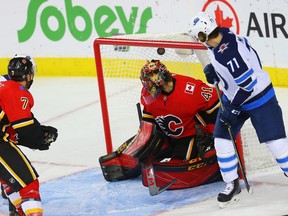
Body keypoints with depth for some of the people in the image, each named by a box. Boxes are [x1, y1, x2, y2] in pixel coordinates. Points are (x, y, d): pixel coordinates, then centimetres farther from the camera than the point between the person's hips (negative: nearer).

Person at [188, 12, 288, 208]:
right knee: (222, 141, 3)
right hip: (234, 97, 9)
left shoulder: (229, 53, -33)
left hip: (258, 97, -9)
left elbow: (248, 85, -30)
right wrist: (213, 68, 0)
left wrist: (232, 108, -20)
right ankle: (232, 184, 15)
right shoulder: (221, 36, -7)